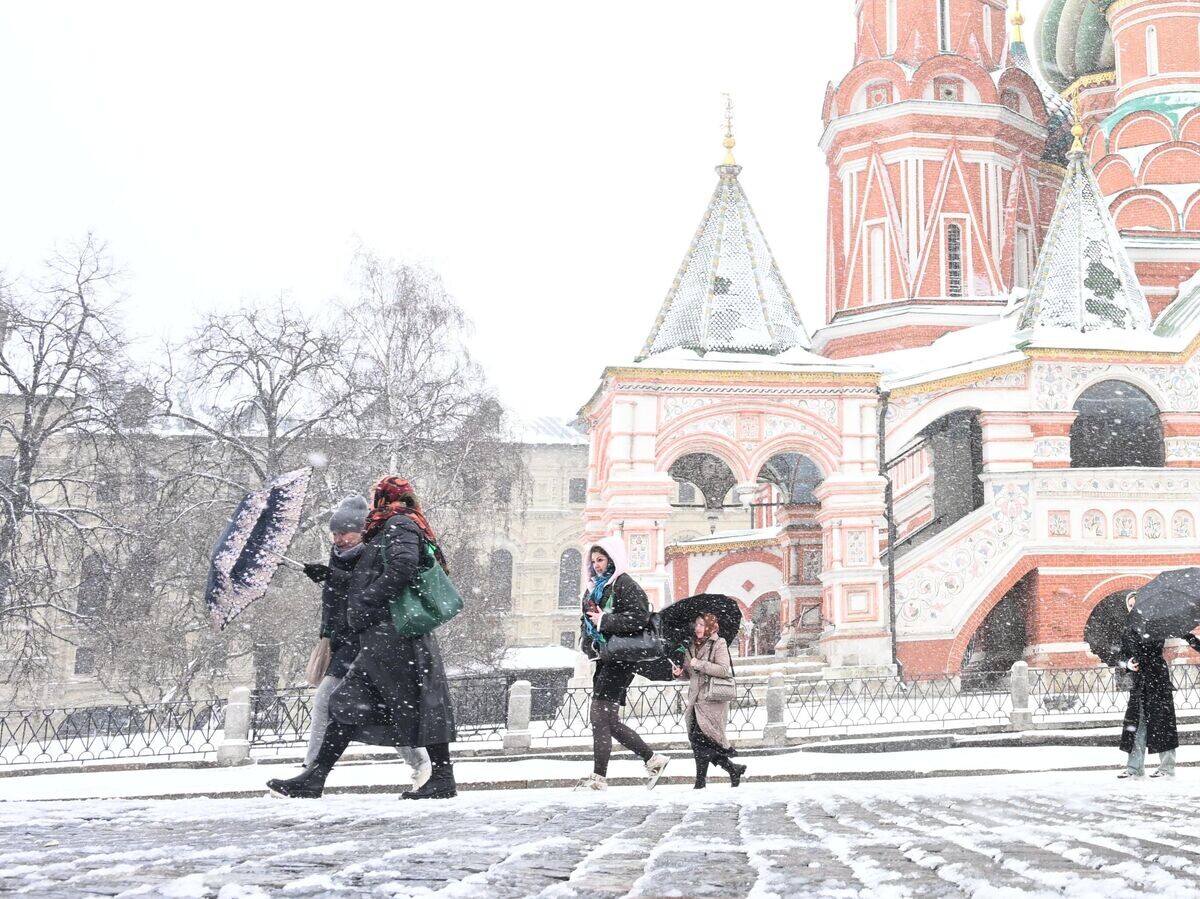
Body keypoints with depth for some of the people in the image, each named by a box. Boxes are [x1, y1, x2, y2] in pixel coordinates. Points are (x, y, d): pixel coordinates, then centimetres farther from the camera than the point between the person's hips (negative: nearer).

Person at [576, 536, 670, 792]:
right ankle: (653, 759, 19)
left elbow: (639, 617, -20)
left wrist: (604, 621, -17)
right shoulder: (597, 587, 20)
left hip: (620, 659, -10)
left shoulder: (624, 584, -8)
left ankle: (599, 778, -10)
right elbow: (588, 621, 27)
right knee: (609, 721, 9)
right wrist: (588, 625, 4)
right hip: (605, 658, 10)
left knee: (601, 717, -12)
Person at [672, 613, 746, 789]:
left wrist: (700, 664, -19)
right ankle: (733, 769, 17)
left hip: (712, 701, -8)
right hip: (696, 700, 8)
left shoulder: (719, 644, -5)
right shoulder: (692, 647, 16)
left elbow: (724, 670, -17)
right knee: (695, 739, 5)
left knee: (701, 739, -12)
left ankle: (700, 781, -1)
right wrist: (681, 672, 3)